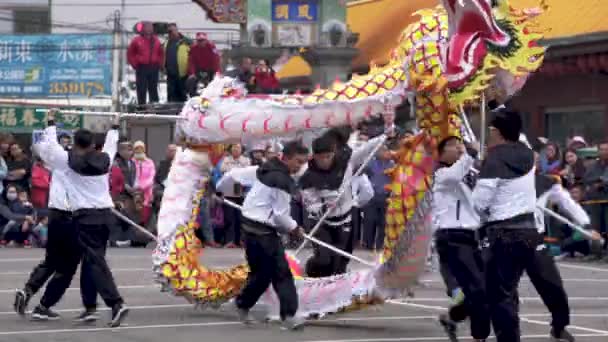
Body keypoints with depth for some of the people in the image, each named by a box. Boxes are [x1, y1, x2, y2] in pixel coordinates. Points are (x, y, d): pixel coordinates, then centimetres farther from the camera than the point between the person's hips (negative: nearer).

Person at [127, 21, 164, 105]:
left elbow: (161, 54, 18)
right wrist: (135, 65, -3)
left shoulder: (156, 41, 11)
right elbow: (130, 54, 3)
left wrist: (159, 64, 5)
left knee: (153, 90, 9)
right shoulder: (137, 40, 1)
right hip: (142, 69, -3)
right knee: (141, 90, -2)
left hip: (154, 69, 3)